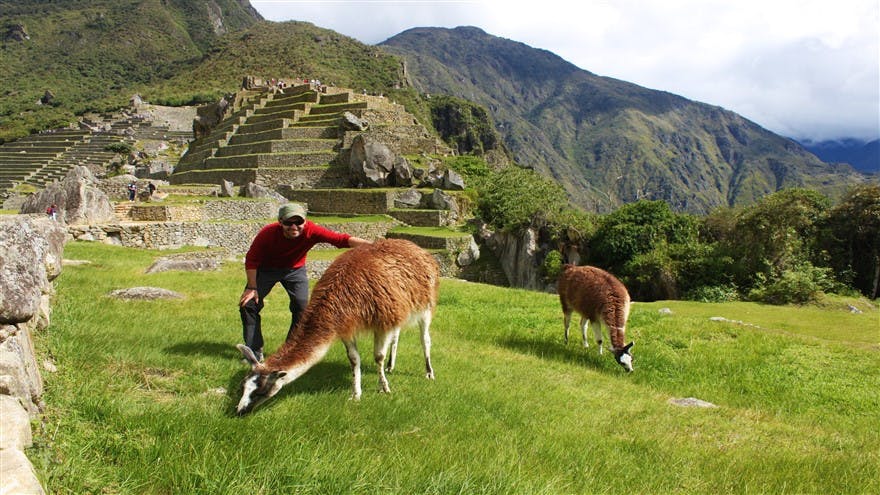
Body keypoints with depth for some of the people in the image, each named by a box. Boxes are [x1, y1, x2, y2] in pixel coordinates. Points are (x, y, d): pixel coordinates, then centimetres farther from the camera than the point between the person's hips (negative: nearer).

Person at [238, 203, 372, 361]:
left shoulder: (312, 231, -34)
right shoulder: (267, 233, -34)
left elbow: (341, 239, -42)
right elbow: (251, 260, -20)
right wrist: (252, 287, -19)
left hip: (295, 269, 1)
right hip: (265, 269, -1)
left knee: (302, 306, -10)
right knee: (248, 304, -9)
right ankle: (254, 351, 3)